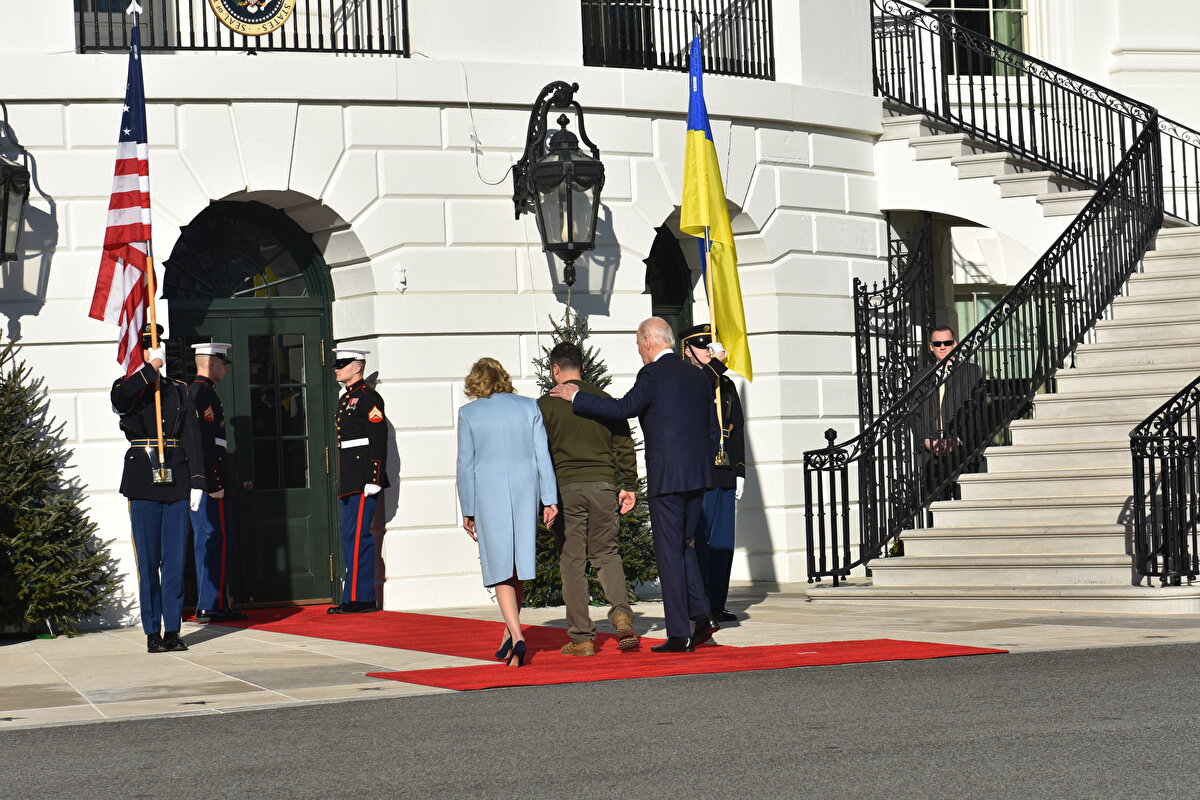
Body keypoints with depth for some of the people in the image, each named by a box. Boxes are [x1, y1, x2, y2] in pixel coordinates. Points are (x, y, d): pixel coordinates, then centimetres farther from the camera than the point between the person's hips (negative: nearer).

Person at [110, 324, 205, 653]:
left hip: (175, 481, 3)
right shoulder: (129, 387, 6)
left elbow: (191, 436, 8)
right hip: (143, 482, -2)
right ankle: (153, 632, 4)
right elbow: (117, 398, -21)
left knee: (175, 559, 2)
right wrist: (149, 370, -15)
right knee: (148, 561, -1)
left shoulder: (178, 390, 14)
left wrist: (196, 480, -2)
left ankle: (172, 630, 7)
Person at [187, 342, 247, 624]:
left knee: (205, 541, 11)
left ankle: (207, 605, 14)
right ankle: (213, 605, -8)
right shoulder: (205, 393, -13)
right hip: (207, 479, -10)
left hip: (197, 481, 10)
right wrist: (214, 483, -20)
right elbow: (205, 441, -20)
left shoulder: (191, 391, 19)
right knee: (215, 539, -8)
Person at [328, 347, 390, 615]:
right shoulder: (345, 399, 19)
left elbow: (379, 440, -15)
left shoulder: (368, 397, -8)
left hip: (362, 481, -10)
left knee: (358, 537, -10)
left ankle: (360, 598, -9)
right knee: (350, 538, 10)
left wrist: (374, 479, -20)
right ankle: (355, 598, 13)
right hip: (347, 482, 10)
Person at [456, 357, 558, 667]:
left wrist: (468, 511, 3)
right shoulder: (528, 407, 4)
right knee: (517, 562, 14)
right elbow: (542, 456, 1)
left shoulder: (469, 413, -1)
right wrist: (549, 499, 2)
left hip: (488, 494, -3)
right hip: (525, 491, 3)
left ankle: (517, 636, -16)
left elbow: (466, 465, -1)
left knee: (500, 566, -1)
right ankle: (510, 635, 20)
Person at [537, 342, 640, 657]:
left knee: (572, 562, 3)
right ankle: (622, 613, -10)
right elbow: (625, 446, 8)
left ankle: (581, 637, 3)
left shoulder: (546, 404, 0)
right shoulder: (605, 400, 8)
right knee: (606, 553, 14)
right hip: (603, 485, 3)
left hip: (565, 488, -3)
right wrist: (629, 486, 13)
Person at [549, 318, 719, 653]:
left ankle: (679, 634, -3)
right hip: (698, 475, 7)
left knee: (670, 552, -2)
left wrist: (577, 397, -11)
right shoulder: (697, 375, 14)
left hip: (667, 477, -7)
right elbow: (713, 430, 16)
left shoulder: (653, 373, -9)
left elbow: (624, 408, -19)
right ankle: (701, 614, 6)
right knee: (684, 546, 19)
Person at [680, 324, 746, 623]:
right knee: (698, 541, -5)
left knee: (723, 542, 6)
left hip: (725, 475, 6)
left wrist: (740, 471, 11)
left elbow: (737, 430, 18)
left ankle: (717, 603, 12)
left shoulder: (726, 385, 18)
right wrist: (716, 364, -16)